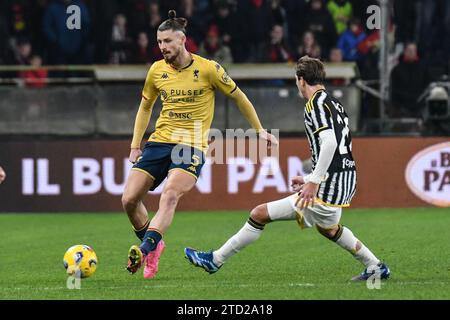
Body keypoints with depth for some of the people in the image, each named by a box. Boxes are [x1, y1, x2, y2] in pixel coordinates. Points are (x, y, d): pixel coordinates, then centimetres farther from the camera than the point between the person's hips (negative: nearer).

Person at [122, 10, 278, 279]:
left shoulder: (208, 69, -6)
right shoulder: (157, 70, 5)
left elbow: (238, 96, 7)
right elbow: (145, 107, 21)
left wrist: (259, 130, 12)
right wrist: (135, 146, 15)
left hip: (192, 146, -5)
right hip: (160, 140, 5)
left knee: (170, 196, -29)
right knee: (129, 199, -6)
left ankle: (145, 249, -36)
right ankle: (154, 245, 17)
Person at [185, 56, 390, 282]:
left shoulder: (316, 104, -11)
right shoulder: (334, 104, 17)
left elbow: (330, 143, -25)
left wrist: (313, 182, -27)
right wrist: (310, 179, 27)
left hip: (327, 190, -10)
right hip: (346, 185, 10)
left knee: (260, 214, -7)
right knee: (327, 227, 39)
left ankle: (215, 260, -2)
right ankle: (376, 267, 42)